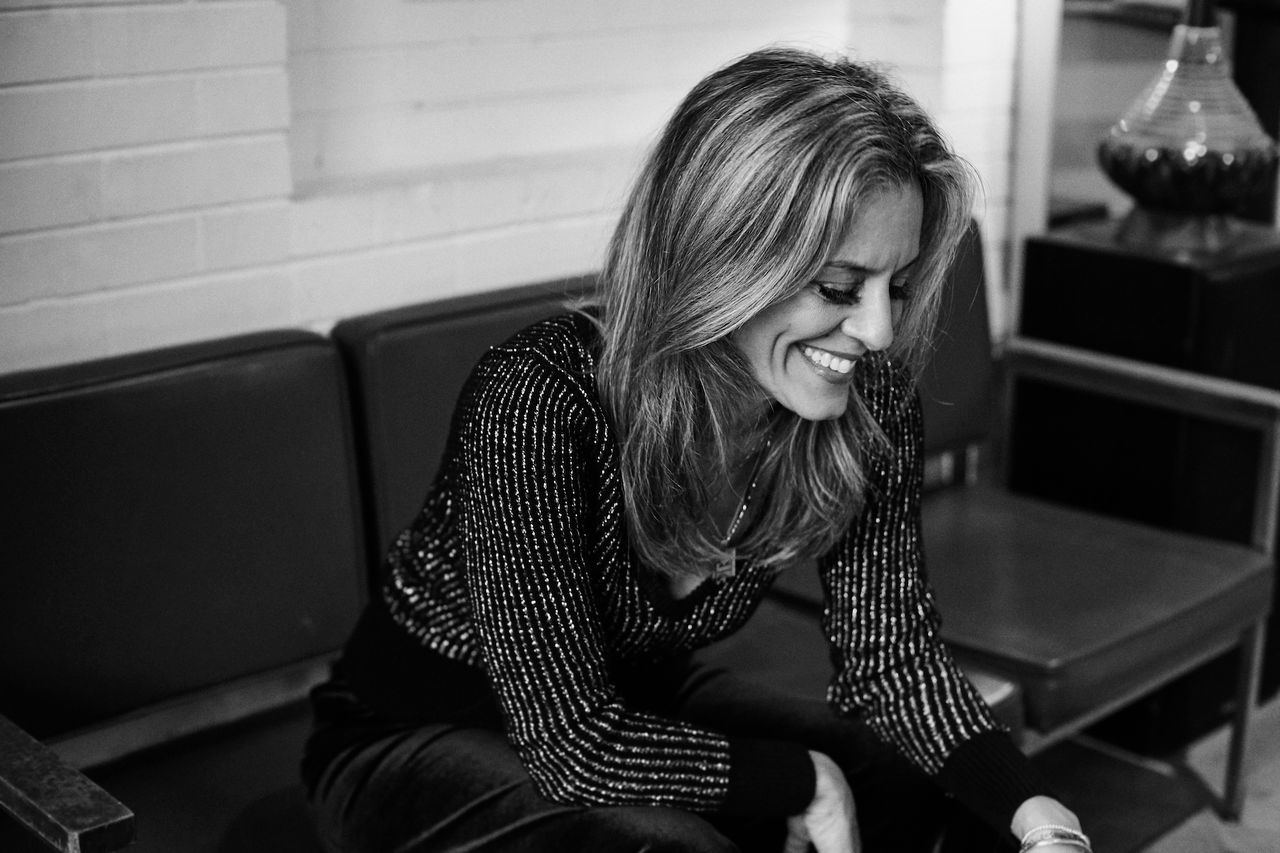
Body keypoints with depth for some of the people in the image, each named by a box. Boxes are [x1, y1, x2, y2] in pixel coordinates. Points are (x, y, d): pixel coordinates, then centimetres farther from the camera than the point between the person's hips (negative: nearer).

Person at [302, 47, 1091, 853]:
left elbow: (893, 647, -10)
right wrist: (807, 782, -23)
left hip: (638, 701, 6)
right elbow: (578, 742, -32)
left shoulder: (868, 403, -16)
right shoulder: (539, 401, -33)